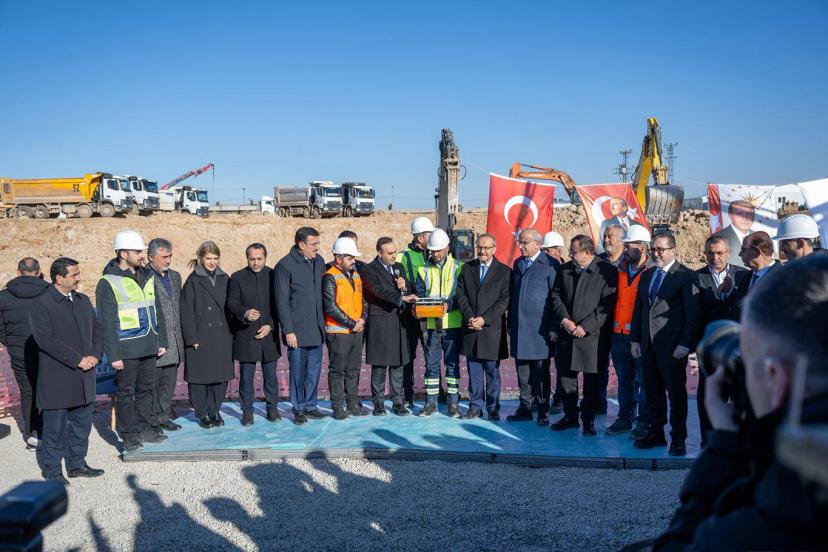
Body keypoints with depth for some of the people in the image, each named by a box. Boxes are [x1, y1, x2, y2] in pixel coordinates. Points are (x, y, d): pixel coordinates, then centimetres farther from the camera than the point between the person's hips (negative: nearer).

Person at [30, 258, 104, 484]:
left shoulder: (83, 301, 12)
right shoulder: (41, 304, -10)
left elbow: (96, 329, 13)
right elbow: (46, 340, -18)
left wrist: (95, 355, -5)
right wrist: (78, 360, -18)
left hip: (84, 379, 7)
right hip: (57, 379, -7)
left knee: (82, 423, 14)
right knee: (55, 427, 2)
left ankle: (77, 463, 27)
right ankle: (51, 471, 15)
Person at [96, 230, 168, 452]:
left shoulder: (147, 276, 11)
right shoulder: (108, 282, -9)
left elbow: (157, 311, 17)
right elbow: (106, 322, -11)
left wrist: (161, 340, 14)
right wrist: (114, 355, -14)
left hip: (149, 347, 6)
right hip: (127, 350, -6)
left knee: (146, 389, 14)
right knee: (126, 392, 4)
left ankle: (144, 429, 26)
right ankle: (128, 435, 15)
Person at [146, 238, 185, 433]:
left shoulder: (175, 276, 14)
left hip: (174, 343, 7)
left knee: (169, 382, 14)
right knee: (152, 384, 2)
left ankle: (164, 417, 25)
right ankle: (153, 421, 13)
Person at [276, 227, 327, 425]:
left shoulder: (319, 262, 9)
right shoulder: (285, 265, -8)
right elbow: (282, 301, -9)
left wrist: (323, 322, 10)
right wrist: (288, 330, -12)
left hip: (316, 328, 5)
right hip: (297, 330, -5)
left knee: (314, 369, 11)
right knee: (298, 370, 4)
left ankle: (309, 406, 24)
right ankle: (298, 409, 16)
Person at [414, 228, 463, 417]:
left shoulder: (458, 267, 1)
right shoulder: (424, 269, 10)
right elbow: (419, 293, 9)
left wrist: (449, 305, -20)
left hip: (452, 322, -2)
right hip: (432, 323, 2)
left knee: (452, 363, 4)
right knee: (431, 364, 5)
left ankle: (453, 403, 11)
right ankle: (431, 402, 14)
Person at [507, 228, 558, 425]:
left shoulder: (549, 265, -5)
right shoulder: (517, 264, 14)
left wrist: (554, 328, -8)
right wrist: (510, 322, 14)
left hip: (539, 327, -5)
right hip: (519, 326, 6)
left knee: (540, 371, 1)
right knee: (522, 370, 9)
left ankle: (543, 411, 10)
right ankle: (525, 408, 18)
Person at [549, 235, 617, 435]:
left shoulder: (607, 272, -9)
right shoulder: (566, 269, 7)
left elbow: (607, 305, -12)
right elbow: (556, 295, 10)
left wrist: (585, 326, -15)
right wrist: (564, 319, -5)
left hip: (592, 335, -5)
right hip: (567, 333, 5)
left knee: (592, 382, 5)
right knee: (566, 376, 12)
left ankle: (589, 420, 18)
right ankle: (570, 416, 26)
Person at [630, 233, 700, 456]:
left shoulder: (686, 276, -6)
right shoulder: (646, 276, 14)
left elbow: (692, 314, -9)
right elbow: (638, 309, 17)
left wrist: (685, 344, -14)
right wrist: (635, 339, 10)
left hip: (673, 346, -6)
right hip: (648, 345, 6)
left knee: (676, 393, 3)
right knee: (653, 392, 11)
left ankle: (678, 438, 13)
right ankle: (655, 433, 21)